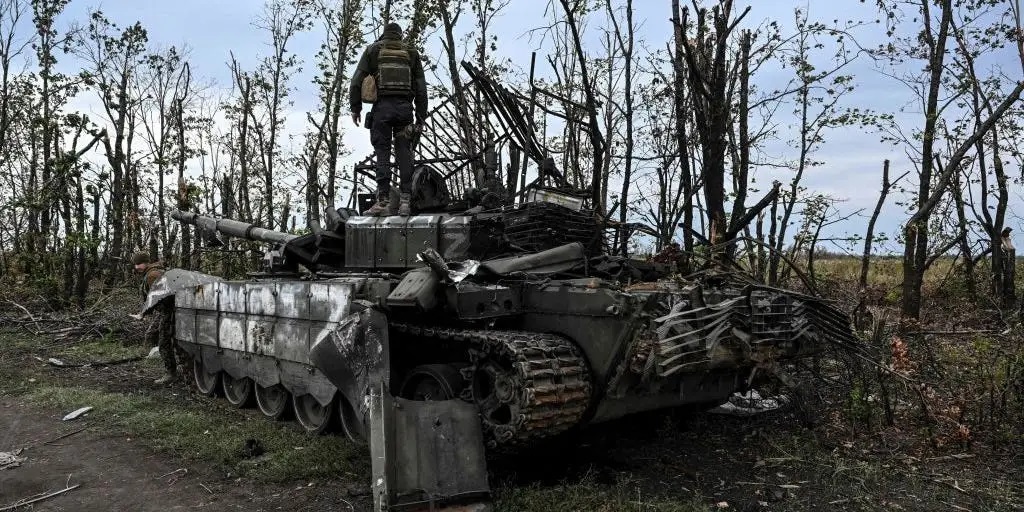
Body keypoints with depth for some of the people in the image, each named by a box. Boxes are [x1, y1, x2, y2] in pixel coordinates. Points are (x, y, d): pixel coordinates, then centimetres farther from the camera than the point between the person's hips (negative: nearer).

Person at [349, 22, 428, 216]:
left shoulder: (373, 49, 13)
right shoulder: (411, 52, 18)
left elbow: (357, 81, 3)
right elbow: (421, 88, 12)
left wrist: (355, 108, 8)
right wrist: (421, 117, 12)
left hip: (382, 106, -1)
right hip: (405, 107, 2)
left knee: (382, 152, -3)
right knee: (404, 153, 1)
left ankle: (383, 200, -11)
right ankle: (405, 200, -6)